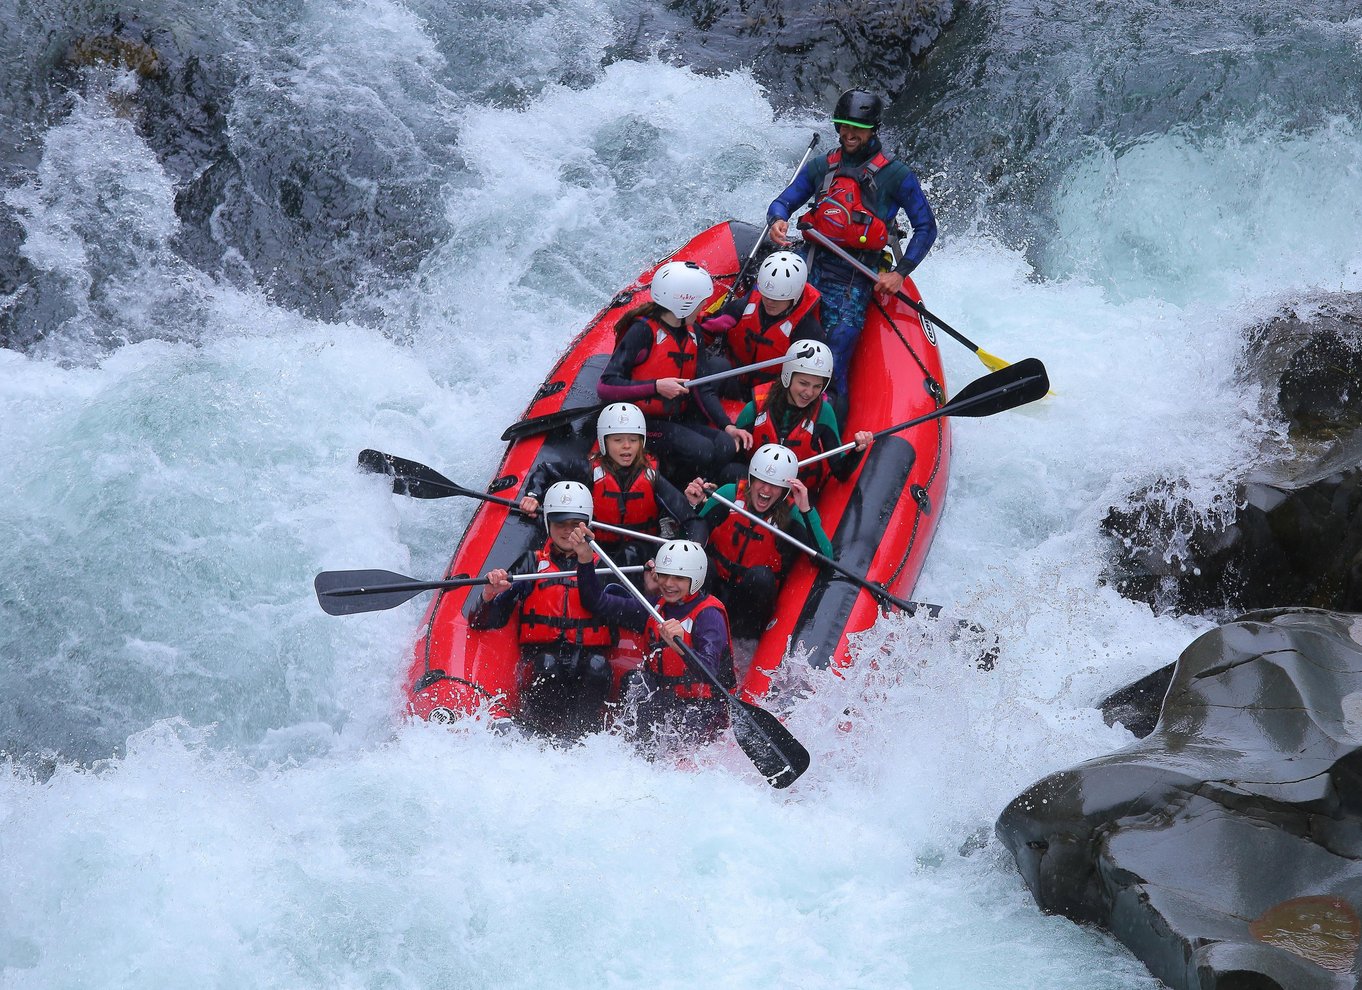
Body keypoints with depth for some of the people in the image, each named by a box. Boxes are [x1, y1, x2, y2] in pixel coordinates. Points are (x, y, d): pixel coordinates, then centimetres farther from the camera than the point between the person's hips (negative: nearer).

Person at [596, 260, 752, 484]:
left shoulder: (690, 332, 10)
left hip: (676, 421, 8)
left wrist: (726, 425, -3)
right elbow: (606, 387, -20)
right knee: (700, 449, -29)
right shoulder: (643, 331, -15)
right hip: (642, 422, -8)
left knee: (726, 446, -17)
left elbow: (701, 389, 11)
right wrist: (656, 387, -27)